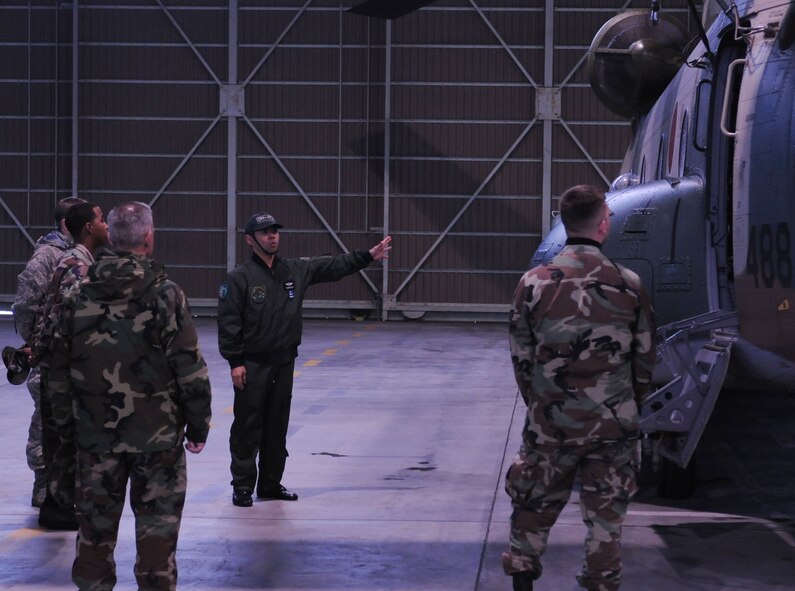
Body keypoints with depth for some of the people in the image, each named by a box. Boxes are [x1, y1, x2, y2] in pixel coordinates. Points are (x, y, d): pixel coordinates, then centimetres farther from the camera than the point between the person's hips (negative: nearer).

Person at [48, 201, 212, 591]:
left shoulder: (79, 296, 1)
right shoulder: (164, 295, -10)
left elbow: (59, 369, 7)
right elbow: (190, 369, -10)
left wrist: (65, 423, 17)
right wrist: (197, 427, 0)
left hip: (95, 432, 4)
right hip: (157, 434, -3)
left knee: (96, 521, 13)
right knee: (157, 525, 4)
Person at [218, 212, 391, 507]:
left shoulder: (296, 270, 8)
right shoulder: (240, 278, -9)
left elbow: (333, 266, 14)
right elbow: (228, 322, -10)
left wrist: (368, 255, 8)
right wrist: (235, 362, -14)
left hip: (284, 362, 6)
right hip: (252, 365, -6)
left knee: (277, 426, 12)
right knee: (248, 426, -2)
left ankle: (271, 483, 22)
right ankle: (242, 486, 6)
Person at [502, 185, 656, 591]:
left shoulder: (534, 284, -6)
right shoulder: (627, 286, -6)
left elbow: (521, 357, 2)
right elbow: (646, 358, 2)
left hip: (550, 422, 1)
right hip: (613, 426, 0)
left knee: (534, 505, 16)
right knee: (605, 517, 7)